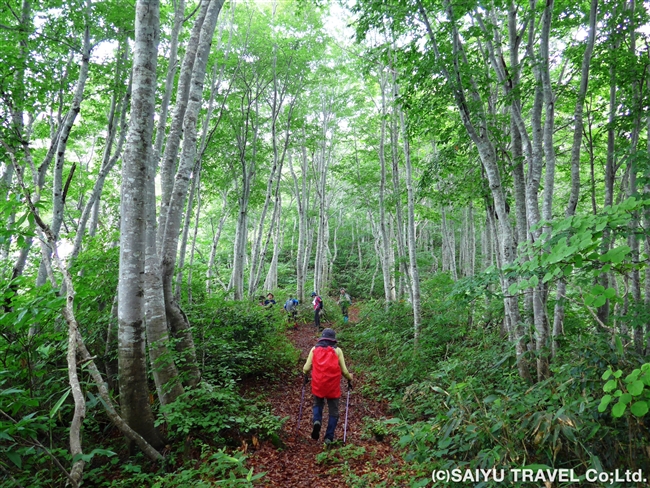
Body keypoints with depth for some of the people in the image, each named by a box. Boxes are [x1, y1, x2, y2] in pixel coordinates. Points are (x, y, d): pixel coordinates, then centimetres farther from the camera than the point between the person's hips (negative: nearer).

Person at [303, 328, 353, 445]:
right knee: (333, 412, 15)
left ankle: (317, 421, 1)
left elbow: (306, 367, 0)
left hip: (317, 385, 1)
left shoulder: (314, 349, 0)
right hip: (333, 386, -1)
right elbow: (344, 370, -1)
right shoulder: (337, 350, -3)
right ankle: (329, 438, 14)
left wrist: (305, 375, 23)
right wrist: (349, 379, 18)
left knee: (318, 404, 27)